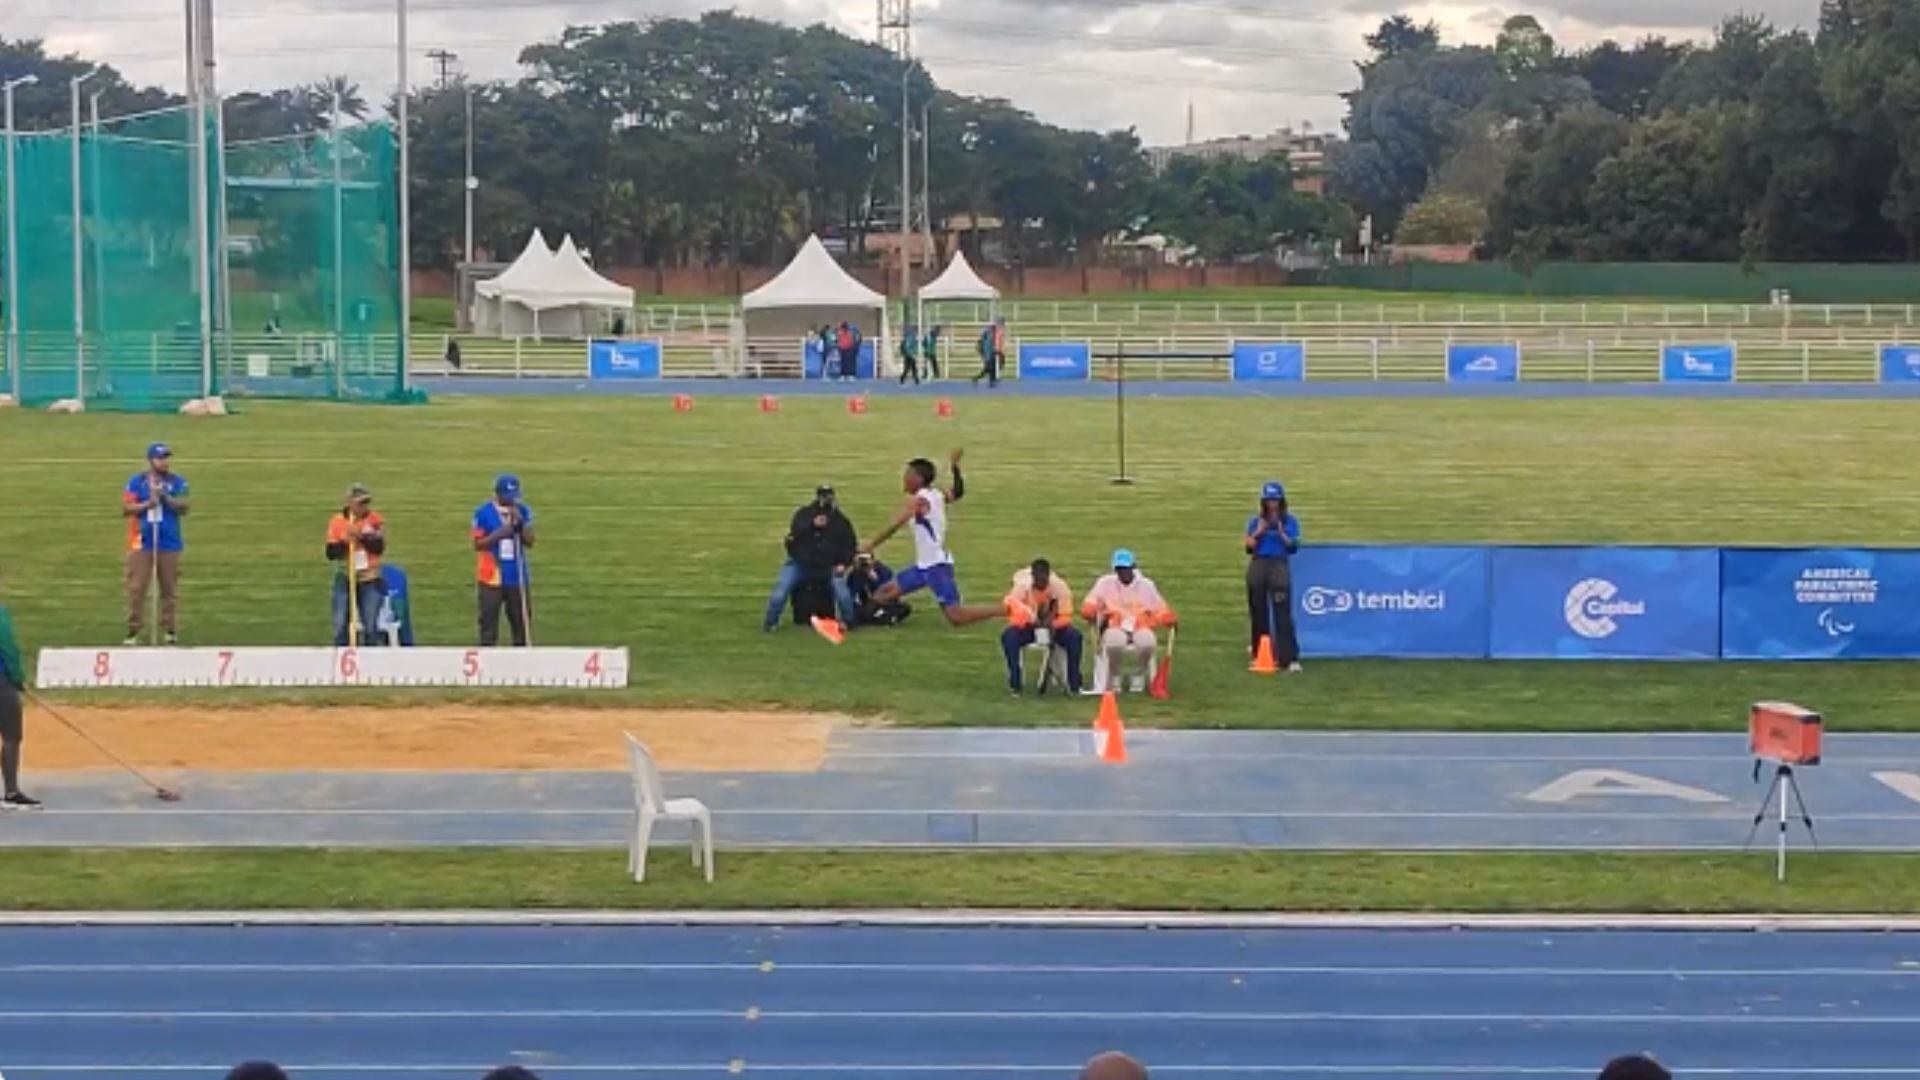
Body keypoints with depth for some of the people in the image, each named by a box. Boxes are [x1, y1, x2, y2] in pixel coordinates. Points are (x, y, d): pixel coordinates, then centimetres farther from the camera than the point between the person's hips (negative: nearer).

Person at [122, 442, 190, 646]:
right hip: (141, 543, -1)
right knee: (136, 589, -3)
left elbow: (185, 507, -4)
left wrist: (165, 497, -15)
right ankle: (133, 631, 0)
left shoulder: (178, 482, 6)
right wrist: (146, 504, -15)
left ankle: (171, 630, 8)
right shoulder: (136, 482, 5)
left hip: (170, 543, 1)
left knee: (170, 589, 2)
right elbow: (125, 508, -1)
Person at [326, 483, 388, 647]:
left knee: (369, 628, -4)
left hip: (370, 580, -1)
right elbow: (331, 554, -3)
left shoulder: (376, 521, -1)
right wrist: (345, 542, -21)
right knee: (340, 627, -5)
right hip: (345, 580, 1)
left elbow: (379, 548, -14)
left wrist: (362, 536, -27)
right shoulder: (337, 522, 0)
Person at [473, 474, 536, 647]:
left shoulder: (523, 511, 3)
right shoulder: (483, 513, -7)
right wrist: (498, 535, -20)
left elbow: (530, 542, -2)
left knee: (522, 623, 9)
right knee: (489, 625, -1)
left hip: (518, 577, 3)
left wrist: (519, 523, -16)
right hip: (492, 578, -3)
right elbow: (478, 544, -6)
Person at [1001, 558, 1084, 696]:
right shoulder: (1021, 587, -17)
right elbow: (1014, 616, -18)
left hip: (1053, 628, 1)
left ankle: (1074, 685, -19)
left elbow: (1065, 616, -14)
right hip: (1027, 626, -1)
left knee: (1074, 637, -28)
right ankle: (1014, 685, -24)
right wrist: (1032, 620, -35)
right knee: (1008, 637, -32)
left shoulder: (1059, 587, -16)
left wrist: (1052, 624, -34)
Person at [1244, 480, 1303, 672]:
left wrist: (1281, 534, -15)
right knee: (1258, 612, 8)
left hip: (1280, 566, -3)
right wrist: (1258, 532, -9)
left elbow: (1293, 547, -1)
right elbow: (1249, 547, 5)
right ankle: (1259, 652, 22)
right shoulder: (1255, 522, 10)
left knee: (1282, 613, -12)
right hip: (1258, 567, 3)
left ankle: (1289, 658, -17)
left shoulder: (1290, 522, 5)